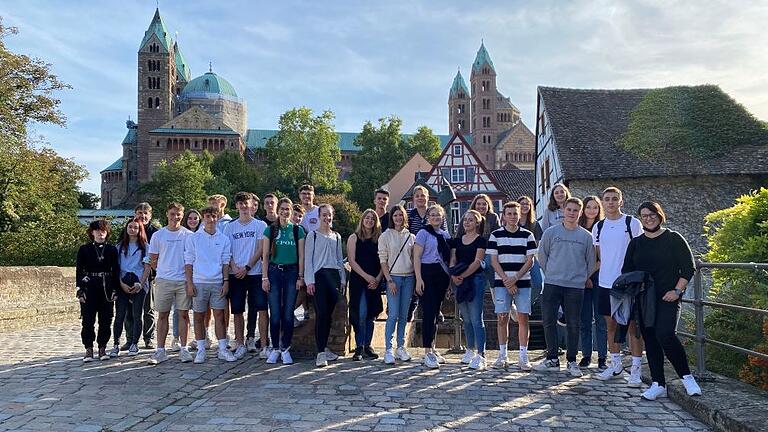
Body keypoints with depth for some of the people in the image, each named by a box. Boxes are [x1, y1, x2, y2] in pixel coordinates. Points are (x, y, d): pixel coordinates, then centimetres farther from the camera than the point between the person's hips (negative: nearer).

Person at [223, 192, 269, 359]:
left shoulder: (260, 225, 4)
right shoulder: (230, 227, 11)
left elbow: (260, 250, -1)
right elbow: (226, 250, 8)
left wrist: (247, 267, -9)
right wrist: (234, 267, -8)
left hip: (255, 273, -2)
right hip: (235, 275, 2)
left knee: (261, 309, -7)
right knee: (237, 311, 6)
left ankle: (264, 346, -2)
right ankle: (240, 345, 16)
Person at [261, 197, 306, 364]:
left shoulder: (298, 230, 5)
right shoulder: (270, 230, 5)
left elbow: (301, 255, 5)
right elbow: (265, 255, 4)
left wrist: (300, 277, -1)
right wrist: (264, 277, -3)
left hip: (292, 272, 0)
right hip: (274, 271, 0)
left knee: (288, 313, 2)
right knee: (275, 313, 1)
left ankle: (285, 349, 11)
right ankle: (275, 349, 12)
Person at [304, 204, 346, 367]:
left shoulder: (337, 237, 17)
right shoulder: (312, 235, 4)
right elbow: (308, 259, -1)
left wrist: (343, 279, 11)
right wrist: (310, 281, -9)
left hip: (334, 276, 4)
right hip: (319, 276, -4)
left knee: (329, 314, 3)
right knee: (321, 313, -12)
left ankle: (324, 348, 14)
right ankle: (321, 352, -10)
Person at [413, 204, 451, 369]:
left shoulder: (446, 235, 15)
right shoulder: (423, 233, -2)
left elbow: (448, 257, 17)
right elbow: (416, 257, -7)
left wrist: (450, 277, 10)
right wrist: (418, 278, -16)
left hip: (442, 276, 6)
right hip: (428, 274, -6)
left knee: (436, 312, 11)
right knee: (428, 312, -9)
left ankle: (431, 348, 21)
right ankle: (428, 352, -7)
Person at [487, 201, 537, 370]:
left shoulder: (527, 235, 5)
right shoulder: (496, 235, 4)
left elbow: (530, 261, 1)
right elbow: (494, 261, 1)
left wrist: (515, 278, -10)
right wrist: (506, 281, -8)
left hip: (523, 282, 0)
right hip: (501, 283, 0)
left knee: (523, 318, -1)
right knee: (502, 318, 1)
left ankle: (523, 356, 5)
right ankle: (502, 355, 12)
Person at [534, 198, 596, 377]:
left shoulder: (586, 236, 4)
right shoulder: (551, 232, 3)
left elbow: (590, 261, 12)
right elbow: (542, 255, 10)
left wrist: (583, 278, 10)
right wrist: (551, 273, 9)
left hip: (576, 286, 0)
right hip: (552, 284, 0)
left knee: (573, 325, 5)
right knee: (549, 321, 1)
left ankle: (572, 361, 16)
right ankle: (552, 359, 13)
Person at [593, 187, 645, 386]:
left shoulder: (633, 223, -3)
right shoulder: (598, 227, 10)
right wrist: (590, 275, 9)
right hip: (605, 282, 5)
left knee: (632, 325, -1)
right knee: (611, 324, 11)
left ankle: (635, 369, 7)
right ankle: (616, 366, 22)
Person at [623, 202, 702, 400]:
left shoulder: (674, 239, 2)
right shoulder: (636, 243, 13)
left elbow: (688, 268, 0)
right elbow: (626, 271, 17)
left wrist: (677, 290, -10)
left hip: (668, 297, -5)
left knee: (665, 335, -21)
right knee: (650, 340, 5)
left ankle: (687, 377, -2)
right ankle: (658, 384, 13)